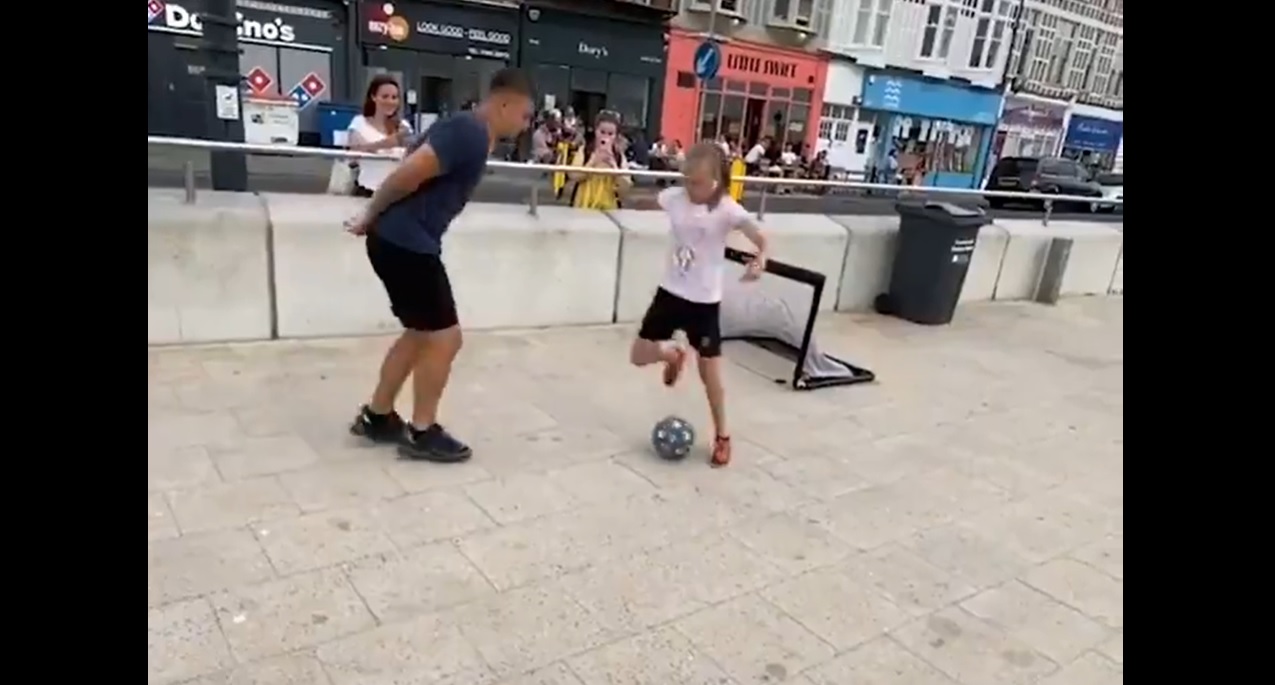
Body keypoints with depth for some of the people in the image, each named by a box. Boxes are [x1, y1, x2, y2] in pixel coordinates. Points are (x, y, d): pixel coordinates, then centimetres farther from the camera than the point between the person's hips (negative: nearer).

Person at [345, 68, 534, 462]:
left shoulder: (472, 134, 15)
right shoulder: (469, 134, -17)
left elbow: (419, 175, 15)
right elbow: (408, 175, -23)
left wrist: (372, 218, 11)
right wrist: (372, 217, -9)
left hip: (410, 242, 10)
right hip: (406, 244, -10)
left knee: (421, 334, 19)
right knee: (445, 337, -1)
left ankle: (376, 417, 31)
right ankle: (422, 433, 13)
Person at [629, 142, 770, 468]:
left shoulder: (727, 210, -17)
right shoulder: (674, 197, -6)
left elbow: (761, 240, -25)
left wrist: (759, 261, -43)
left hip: (704, 300, -4)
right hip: (670, 292, 4)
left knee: (709, 370, 4)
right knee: (639, 356, 4)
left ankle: (722, 436, 24)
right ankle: (673, 354, 39)